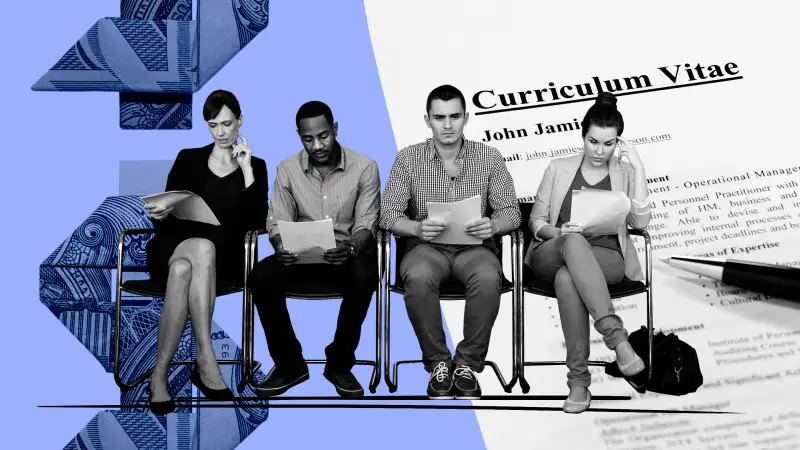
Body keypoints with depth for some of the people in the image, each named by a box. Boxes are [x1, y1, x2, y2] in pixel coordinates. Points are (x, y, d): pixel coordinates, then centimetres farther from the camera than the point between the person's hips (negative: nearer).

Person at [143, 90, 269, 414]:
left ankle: (160, 374, -36)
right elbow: (168, 214, 11)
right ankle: (206, 362, -39)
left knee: (183, 270, -36)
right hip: (176, 246, 0)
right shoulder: (188, 159, 16)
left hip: (223, 256, 0)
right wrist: (159, 215, -13)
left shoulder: (255, 166, 13)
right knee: (203, 247, -37)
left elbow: (259, 223, -2)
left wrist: (247, 171, -6)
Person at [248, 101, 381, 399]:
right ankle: (290, 364, -9)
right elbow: (277, 221, -2)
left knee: (363, 277, -37)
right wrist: (281, 247, -26)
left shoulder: (364, 167, -8)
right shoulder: (287, 169, -1)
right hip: (302, 255, 2)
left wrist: (350, 248, -33)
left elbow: (366, 224, -10)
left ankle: (339, 364, -15)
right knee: (260, 277, -27)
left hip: (349, 252, -2)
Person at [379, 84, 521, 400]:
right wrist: (416, 228, -25)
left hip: (474, 245, 0)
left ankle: (468, 364, -15)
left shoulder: (489, 157, 2)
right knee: (418, 277, -36)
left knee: (488, 278, -35)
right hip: (426, 246, 0)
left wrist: (493, 225, -24)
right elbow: (389, 213, -3)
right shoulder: (408, 158, 1)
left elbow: (510, 211, 1)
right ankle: (438, 363, -15)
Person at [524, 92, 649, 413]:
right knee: (574, 242, -40)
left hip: (607, 259, 0)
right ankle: (616, 336, -49)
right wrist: (557, 232, -11)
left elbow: (640, 222, -2)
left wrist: (638, 168, -6)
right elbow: (536, 221, 12)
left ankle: (579, 380, -39)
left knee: (567, 277, -38)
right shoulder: (558, 169, 15)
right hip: (554, 253, 0)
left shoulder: (625, 173, 14)